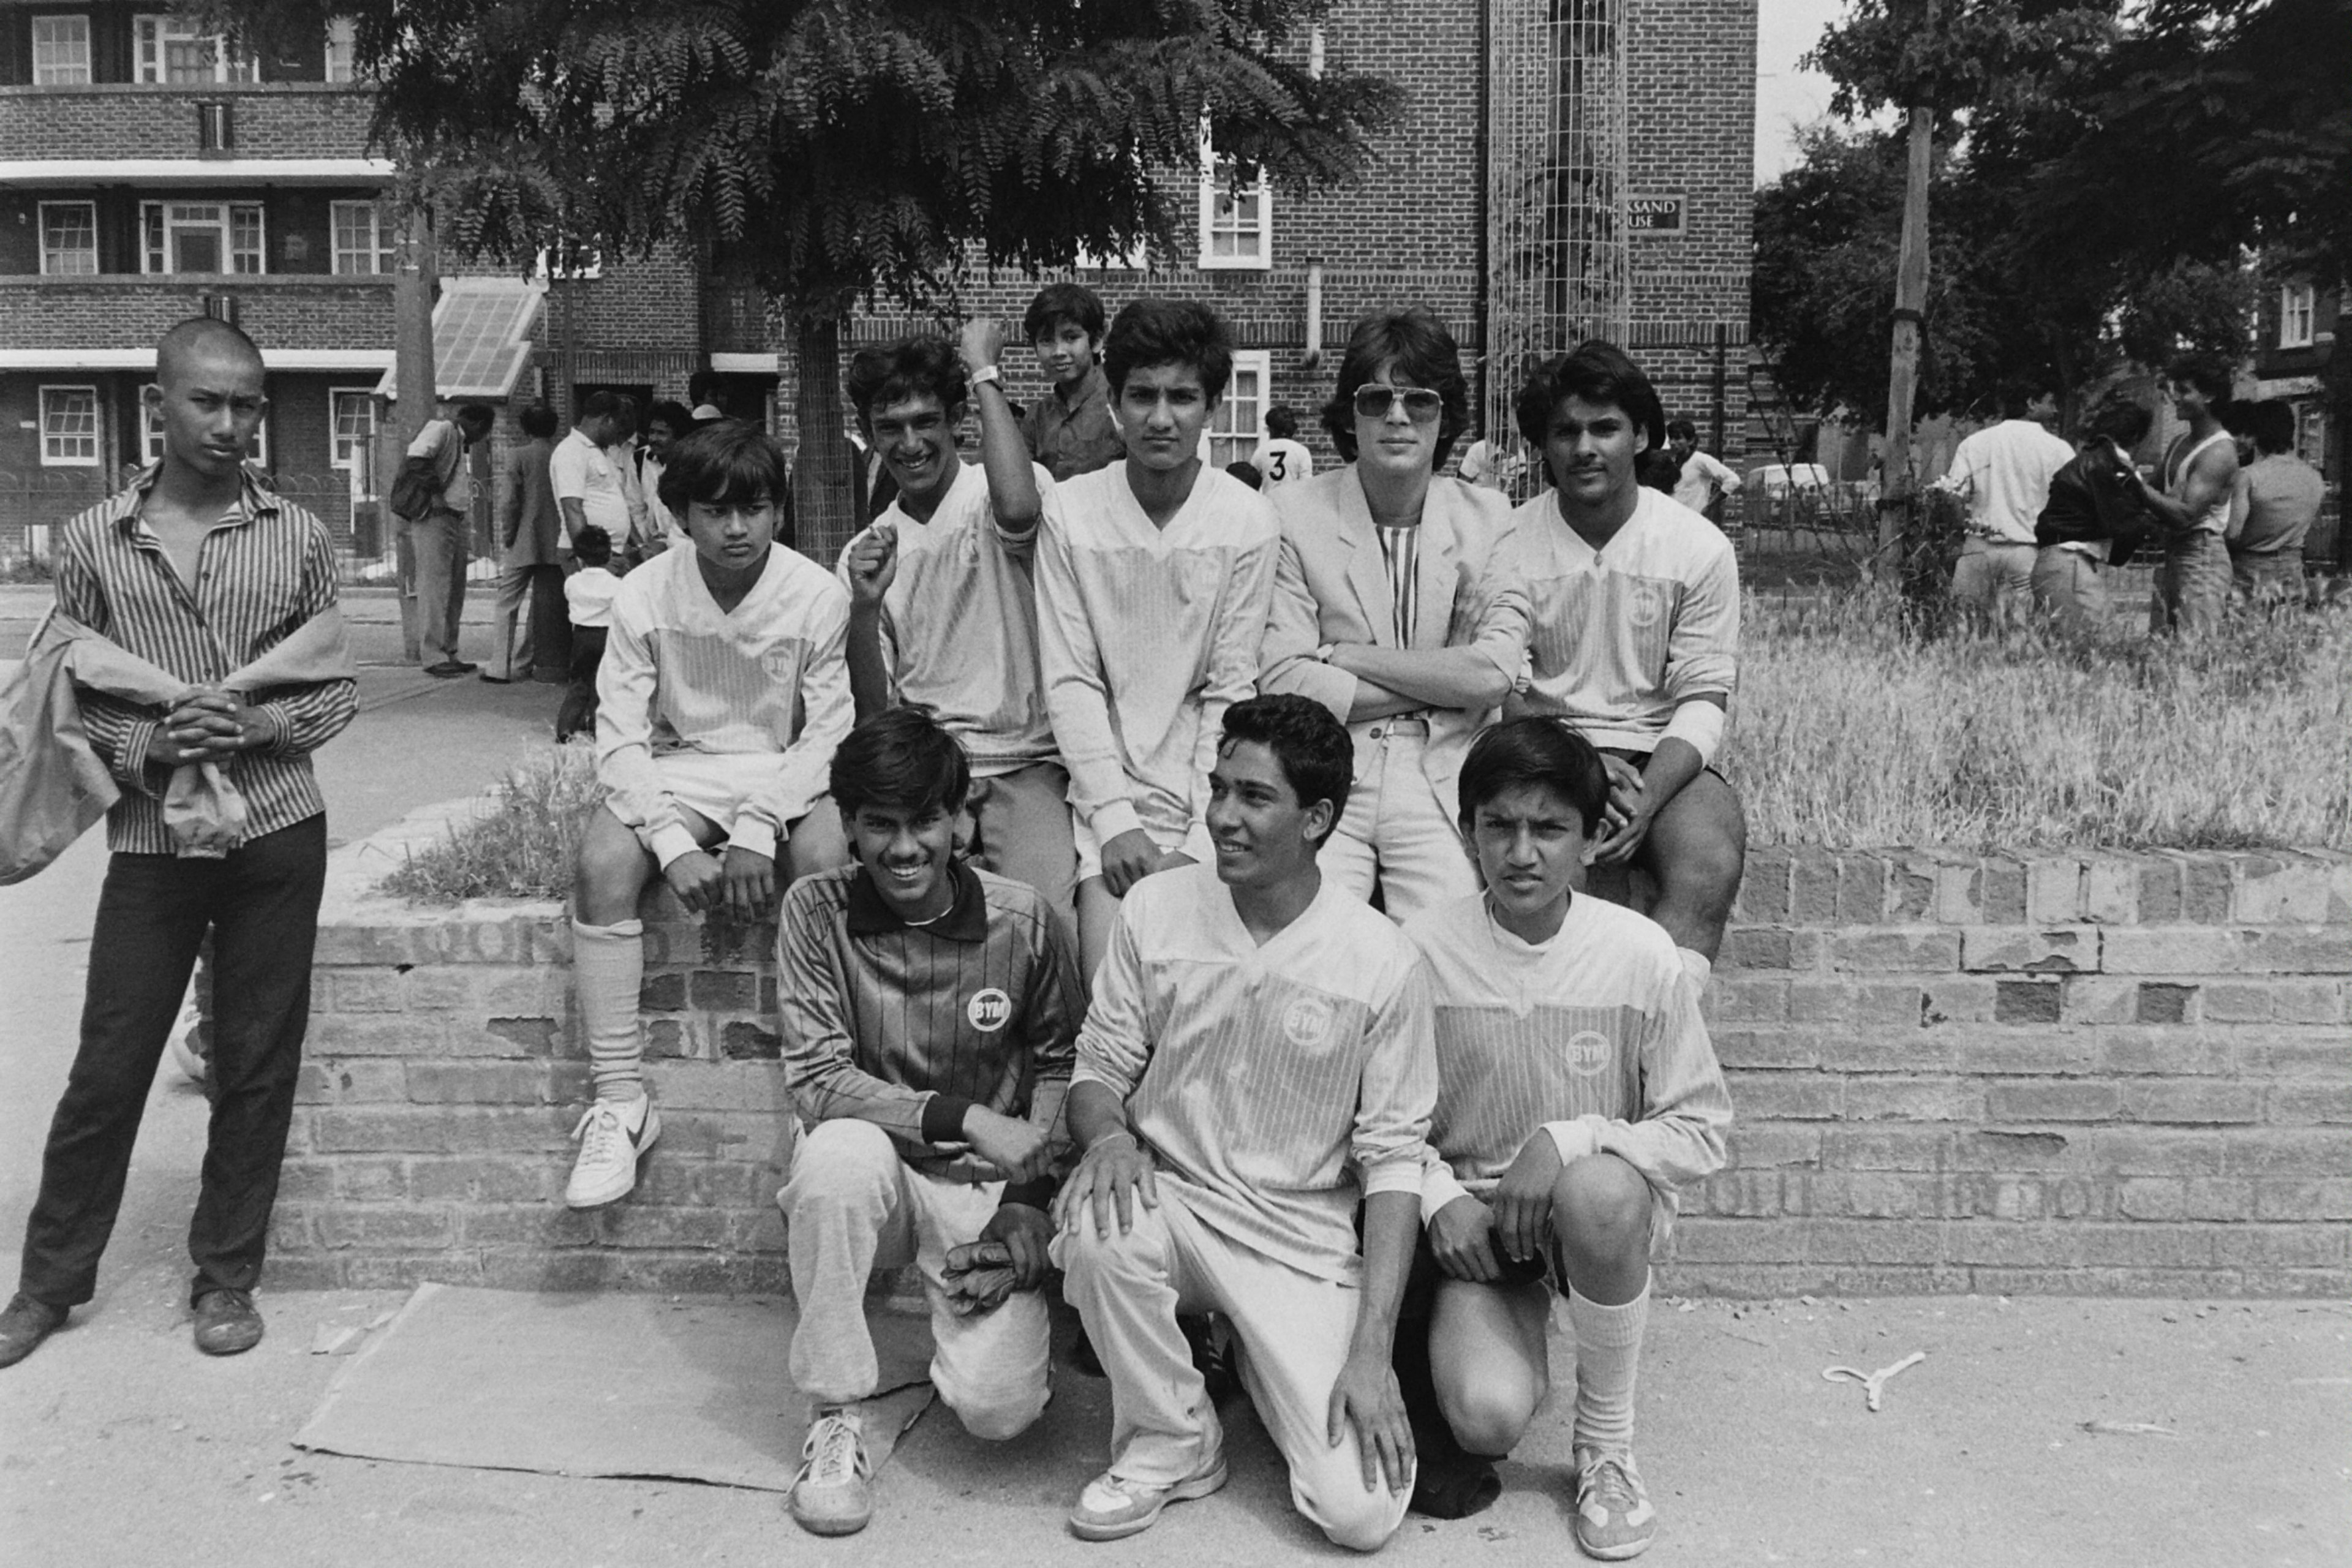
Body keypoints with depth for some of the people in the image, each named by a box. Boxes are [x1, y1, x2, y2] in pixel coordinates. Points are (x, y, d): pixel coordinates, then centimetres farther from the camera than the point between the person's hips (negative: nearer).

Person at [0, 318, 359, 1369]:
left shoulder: (299, 539, 2)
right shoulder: (93, 542, 1)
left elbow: (338, 691, 6)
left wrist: (259, 724, -13)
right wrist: (143, 747, -13)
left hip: (277, 832, 0)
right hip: (150, 839, 0)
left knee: (256, 1067, 8)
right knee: (107, 1068, 5)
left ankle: (227, 1276, 24)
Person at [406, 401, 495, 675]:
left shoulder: (466, 445, 21)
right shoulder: (441, 431, -6)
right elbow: (416, 453, -24)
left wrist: (469, 538, 19)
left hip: (458, 521, 9)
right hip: (434, 519, -9)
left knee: (456, 591, 10)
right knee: (435, 588, -9)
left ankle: (449, 653, 17)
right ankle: (433, 656, -9)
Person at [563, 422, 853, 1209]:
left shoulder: (817, 595, -10)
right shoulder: (645, 596, -7)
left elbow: (830, 733, -10)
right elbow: (620, 737, -9)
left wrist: (758, 830, -25)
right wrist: (675, 846, -24)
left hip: (787, 779, -1)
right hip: (678, 774, 2)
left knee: (830, 860, -34)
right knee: (602, 861, -28)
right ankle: (619, 1101, -21)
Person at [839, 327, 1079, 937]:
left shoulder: (992, 495, 2)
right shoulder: (866, 552, 14)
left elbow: (1018, 508, -28)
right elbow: (875, 715, 9)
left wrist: (984, 371, -13)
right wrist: (865, 609, -10)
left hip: (1024, 757, -3)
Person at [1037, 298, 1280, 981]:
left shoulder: (1249, 521, -3)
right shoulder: (1071, 512, 0)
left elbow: (1231, 691, -3)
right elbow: (1069, 682, -1)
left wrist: (1199, 844, -11)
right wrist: (1115, 818, -10)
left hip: (1207, 796, 0)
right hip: (1108, 792, 0)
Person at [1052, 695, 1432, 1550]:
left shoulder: (1382, 963, -11)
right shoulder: (1156, 909, -5)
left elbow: (1392, 1160, -7)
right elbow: (1099, 1068, 5)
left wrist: (1371, 1349, -13)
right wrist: (1108, 1135, -20)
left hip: (1304, 1239, -1)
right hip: (1171, 1197, 1)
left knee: (1361, 1512, -14)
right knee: (1097, 1227, -35)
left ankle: (1259, 1362, 19)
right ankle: (1172, 1440, -6)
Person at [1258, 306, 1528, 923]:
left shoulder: (1487, 519, 8)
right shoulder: (1293, 513, 2)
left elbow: (1495, 673, -6)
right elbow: (1283, 681, -7)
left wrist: (1344, 654, -7)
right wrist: (1442, 683, -6)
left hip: (1443, 781, 1)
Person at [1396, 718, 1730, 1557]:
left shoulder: (1639, 953, -11)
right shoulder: (1423, 949, -9)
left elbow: (1701, 1134, -7)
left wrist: (1572, 1140, -21)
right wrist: (1439, 1195, -16)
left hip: (1609, 1209, 0)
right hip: (1472, 1223, 0)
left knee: (1598, 1192, -37)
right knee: (1489, 1415, -26)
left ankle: (1607, 1442, -10)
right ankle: (1439, 1352, 16)